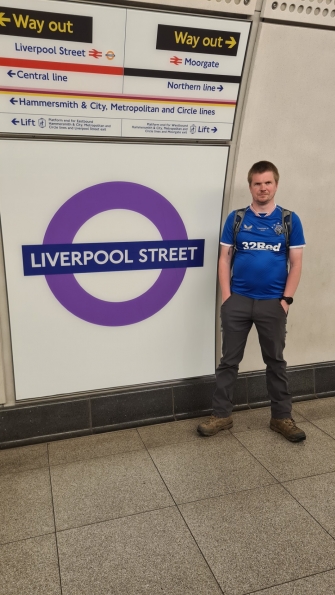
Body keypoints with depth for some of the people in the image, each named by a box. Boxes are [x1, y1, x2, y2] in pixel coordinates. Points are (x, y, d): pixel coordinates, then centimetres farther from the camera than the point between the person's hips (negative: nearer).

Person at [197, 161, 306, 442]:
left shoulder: (290, 220, 2)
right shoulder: (236, 219, 3)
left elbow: (296, 263, 1)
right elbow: (224, 258, 2)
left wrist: (286, 299, -6)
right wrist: (227, 297, -6)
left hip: (273, 303, 0)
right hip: (238, 301, 1)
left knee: (276, 361, 11)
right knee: (229, 360, 8)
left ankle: (282, 417, 25)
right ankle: (222, 415, 20)